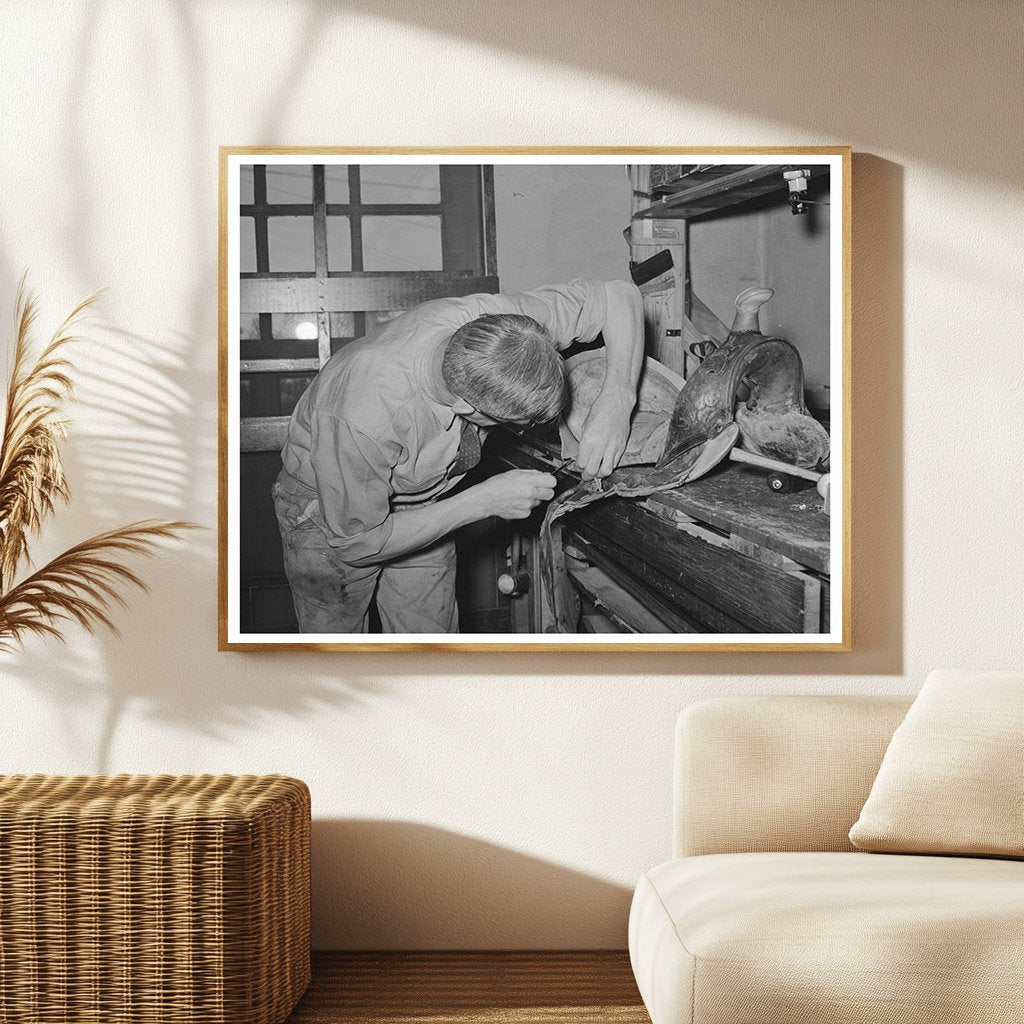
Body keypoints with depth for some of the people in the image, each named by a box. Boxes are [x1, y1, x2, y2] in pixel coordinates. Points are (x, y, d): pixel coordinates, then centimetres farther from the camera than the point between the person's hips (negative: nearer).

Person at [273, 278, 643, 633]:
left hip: (420, 504, 4)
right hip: (329, 510, -4)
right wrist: (483, 502, -32)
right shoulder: (364, 418, -44)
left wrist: (616, 400, -35)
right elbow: (357, 543, -30)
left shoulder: (491, 320, -31)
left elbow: (619, 295, -18)